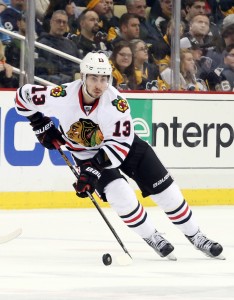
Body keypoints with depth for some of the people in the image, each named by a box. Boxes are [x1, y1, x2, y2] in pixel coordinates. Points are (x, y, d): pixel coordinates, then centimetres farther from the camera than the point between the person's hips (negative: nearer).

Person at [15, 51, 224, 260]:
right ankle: (152, 238, -4)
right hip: (87, 154, -1)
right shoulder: (63, 97, -27)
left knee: (163, 188, -2)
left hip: (123, 143, 1)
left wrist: (93, 168, -38)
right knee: (119, 193, -23)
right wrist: (41, 125, -9)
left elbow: (121, 143, -30)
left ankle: (195, 237, 13)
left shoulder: (115, 102, -30)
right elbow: (24, 95, -12)